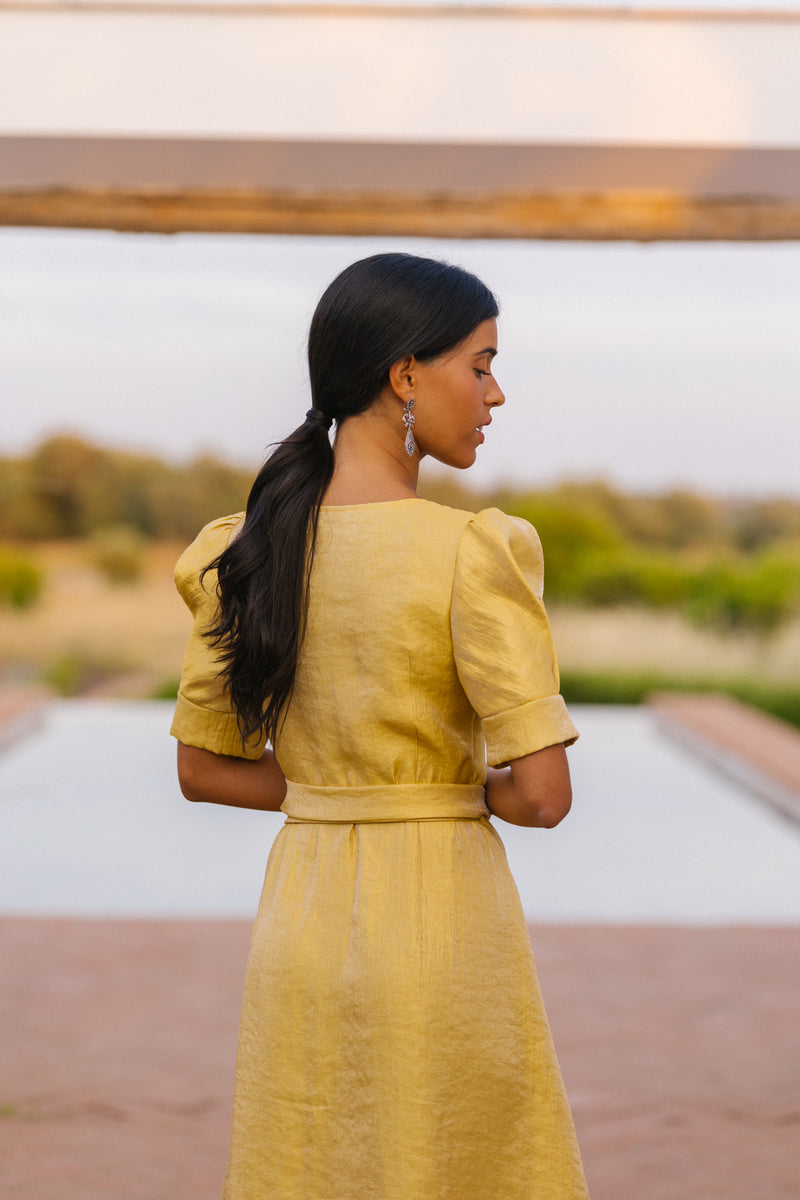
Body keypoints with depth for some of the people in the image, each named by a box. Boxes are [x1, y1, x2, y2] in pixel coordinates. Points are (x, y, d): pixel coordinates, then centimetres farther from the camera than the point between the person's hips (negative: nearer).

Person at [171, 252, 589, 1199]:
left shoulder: (245, 551, 1)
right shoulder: (473, 553, -16)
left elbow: (202, 768, 8)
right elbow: (543, 794, -17)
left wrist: (353, 788, 8)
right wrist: (466, 787, 4)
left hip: (297, 917, 6)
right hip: (441, 921, -5)